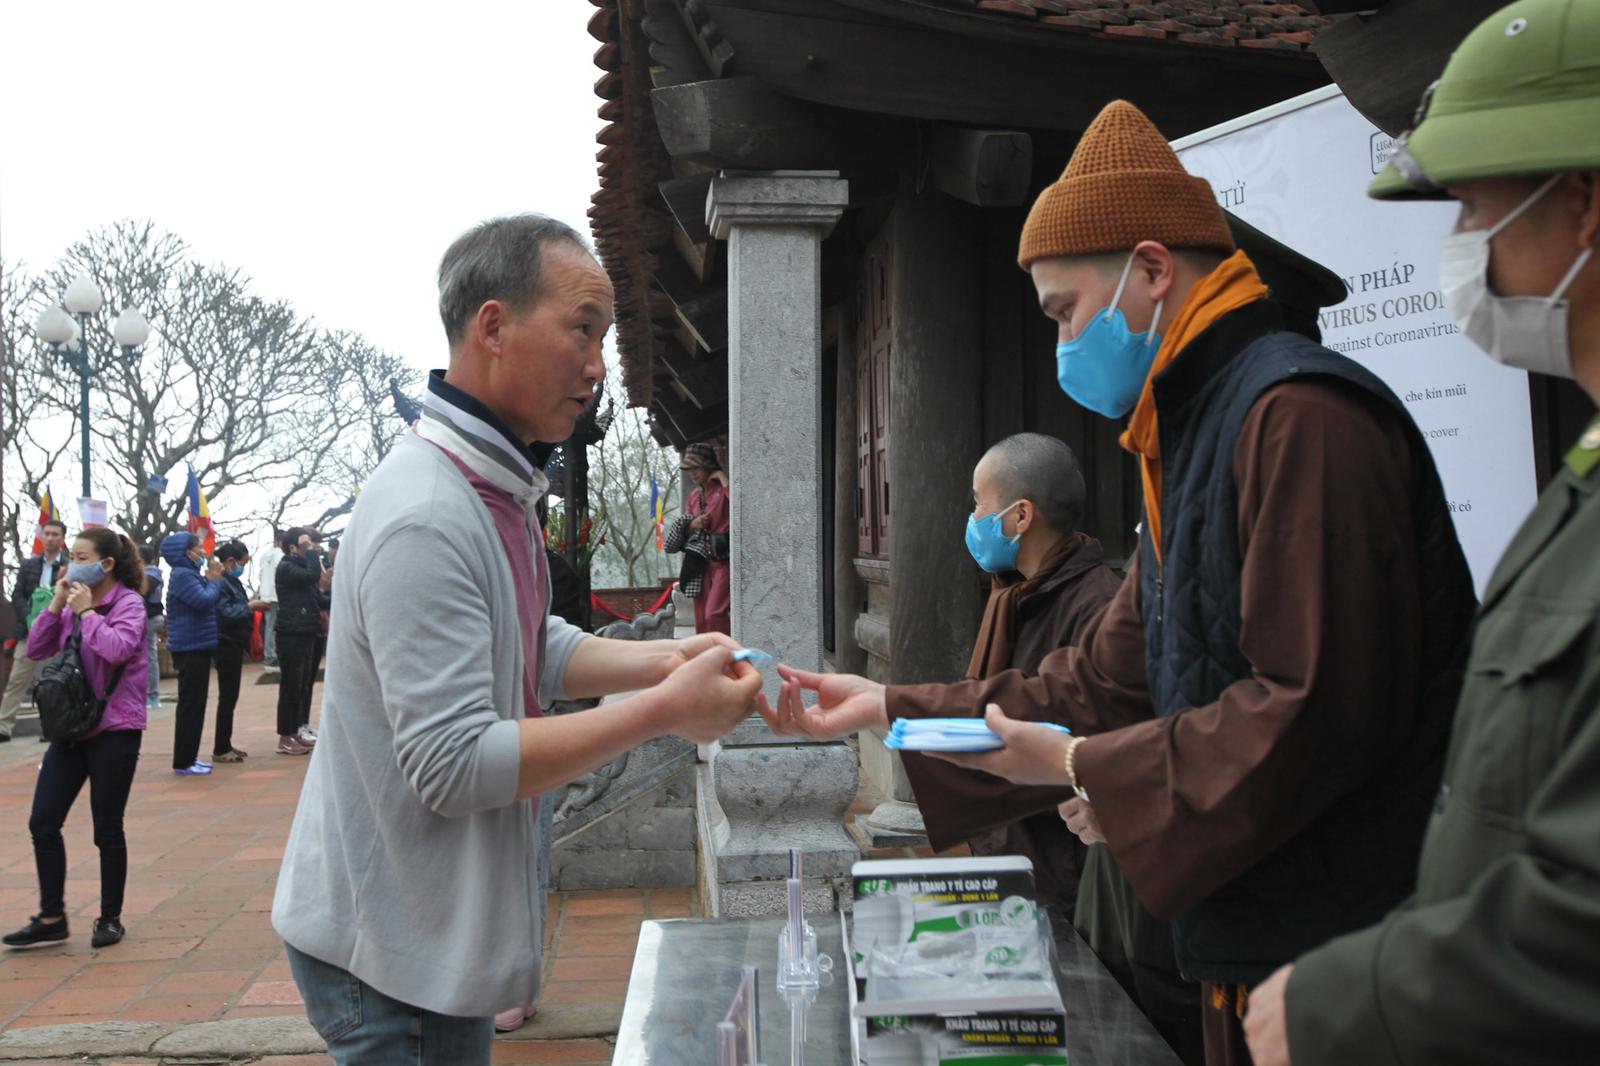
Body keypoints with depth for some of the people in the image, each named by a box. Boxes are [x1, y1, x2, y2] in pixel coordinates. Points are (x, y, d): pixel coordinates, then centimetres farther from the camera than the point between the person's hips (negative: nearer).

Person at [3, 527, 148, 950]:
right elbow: (36, 650, 5)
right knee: (43, 823, 4)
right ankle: (51, 918, 16)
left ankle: (110, 918, 19)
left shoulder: (129, 603, -9)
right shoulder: (74, 603, 9)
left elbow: (117, 649, -27)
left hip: (114, 729, -6)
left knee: (107, 829, 3)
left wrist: (87, 611, -17)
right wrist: (57, 604, -3)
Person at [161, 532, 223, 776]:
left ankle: (188, 757, 20)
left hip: (197, 648, 11)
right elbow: (205, 602, -25)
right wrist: (214, 580, -9)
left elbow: (207, 602, 15)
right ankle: (183, 762, -4)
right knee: (191, 704, -7)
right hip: (190, 648, -11)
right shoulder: (182, 575, -15)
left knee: (195, 704, 14)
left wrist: (212, 579, 3)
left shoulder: (191, 574, 17)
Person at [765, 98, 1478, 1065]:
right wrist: (892, 706, 9)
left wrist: (1089, 769, -13)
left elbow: (1315, 709, -25)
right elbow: (1109, 678, 14)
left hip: (1340, 951, -9)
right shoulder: (1194, 435, 15)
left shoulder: (1299, 414, -18)